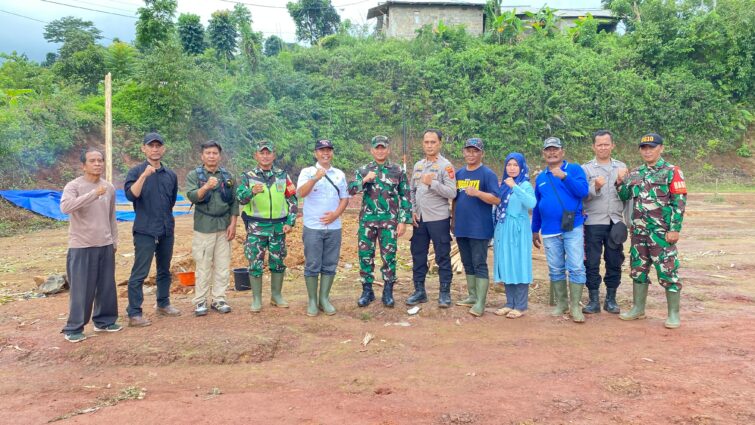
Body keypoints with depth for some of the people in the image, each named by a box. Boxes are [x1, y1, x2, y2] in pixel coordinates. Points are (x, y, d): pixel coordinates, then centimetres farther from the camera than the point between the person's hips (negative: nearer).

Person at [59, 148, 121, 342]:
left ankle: (104, 321, 25)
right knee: (81, 288, -1)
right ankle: (74, 328, 11)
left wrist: (114, 239, 17)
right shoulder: (73, 186, -10)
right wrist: (94, 193, -35)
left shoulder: (109, 188, 7)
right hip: (81, 246, -5)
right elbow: (65, 207, -29)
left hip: (105, 245, 5)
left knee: (107, 286, 11)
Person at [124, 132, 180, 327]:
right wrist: (144, 175, -30)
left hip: (167, 230, 5)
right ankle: (134, 314, 1)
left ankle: (163, 304, 30)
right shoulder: (136, 172, -5)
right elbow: (131, 195, -21)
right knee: (139, 273, -5)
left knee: (164, 270, 16)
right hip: (145, 231, -5)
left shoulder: (171, 175, 9)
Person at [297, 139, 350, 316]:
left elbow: (344, 198, 12)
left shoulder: (339, 174, 12)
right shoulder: (308, 172, 0)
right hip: (313, 227, -3)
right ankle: (312, 301, 10)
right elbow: (301, 193, -17)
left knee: (330, 265, 7)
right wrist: (316, 178, -33)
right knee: (312, 265, 0)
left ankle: (324, 299, 17)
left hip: (334, 227, 4)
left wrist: (336, 214, -7)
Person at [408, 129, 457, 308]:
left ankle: (445, 293, 12)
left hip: (439, 219, -6)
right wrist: (413, 211, 4)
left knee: (442, 257, 2)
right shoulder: (418, 165, 12)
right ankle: (419, 291, 22)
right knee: (418, 256, 11)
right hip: (419, 219, 6)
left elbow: (452, 193, -15)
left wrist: (432, 183, -21)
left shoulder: (445, 166, -7)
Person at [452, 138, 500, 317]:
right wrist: (453, 220, 17)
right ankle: (472, 296, 25)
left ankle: (480, 303, -2)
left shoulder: (488, 174, -6)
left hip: (480, 229, -6)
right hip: (461, 228, 7)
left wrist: (477, 193, -28)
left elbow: (496, 199, -15)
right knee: (468, 264, 14)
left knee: (480, 265, -4)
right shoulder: (458, 173, 13)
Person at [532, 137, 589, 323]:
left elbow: (583, 191, -15)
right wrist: (535, 230, 19)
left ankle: (575, 307, 2)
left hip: (572, 228, -4)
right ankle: (561, 304, 22)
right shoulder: (540, 177, 14)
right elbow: (536, 206, 19)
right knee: (555, 270, 10)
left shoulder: (574, 169, 1)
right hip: (549, 232, 4)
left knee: (576, 268, -6)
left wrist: (564, 176, -25)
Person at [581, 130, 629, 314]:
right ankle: (594, 300, 12)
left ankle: (611, 299, 20)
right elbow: (583, 196, -8)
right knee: (591, 263, 1)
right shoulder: (586, 168, 2)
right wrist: (595, 187, -23)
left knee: (614, 262, 8)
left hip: (615, 222, 3)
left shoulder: (621, 167, 11)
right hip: (593, 223, -2)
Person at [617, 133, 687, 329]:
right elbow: (625, 196, 14)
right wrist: (620, 182, -6)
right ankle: (638, 309, 24)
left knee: (668, 271, -3)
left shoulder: (671, 172, -5)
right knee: (638, 269, 12)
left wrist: (675, 229, -15)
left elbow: (679, 202, -9)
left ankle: (674, 314, 7)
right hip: (638, 231, 6)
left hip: (662, 232, -6)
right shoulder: (635, 173, 12)